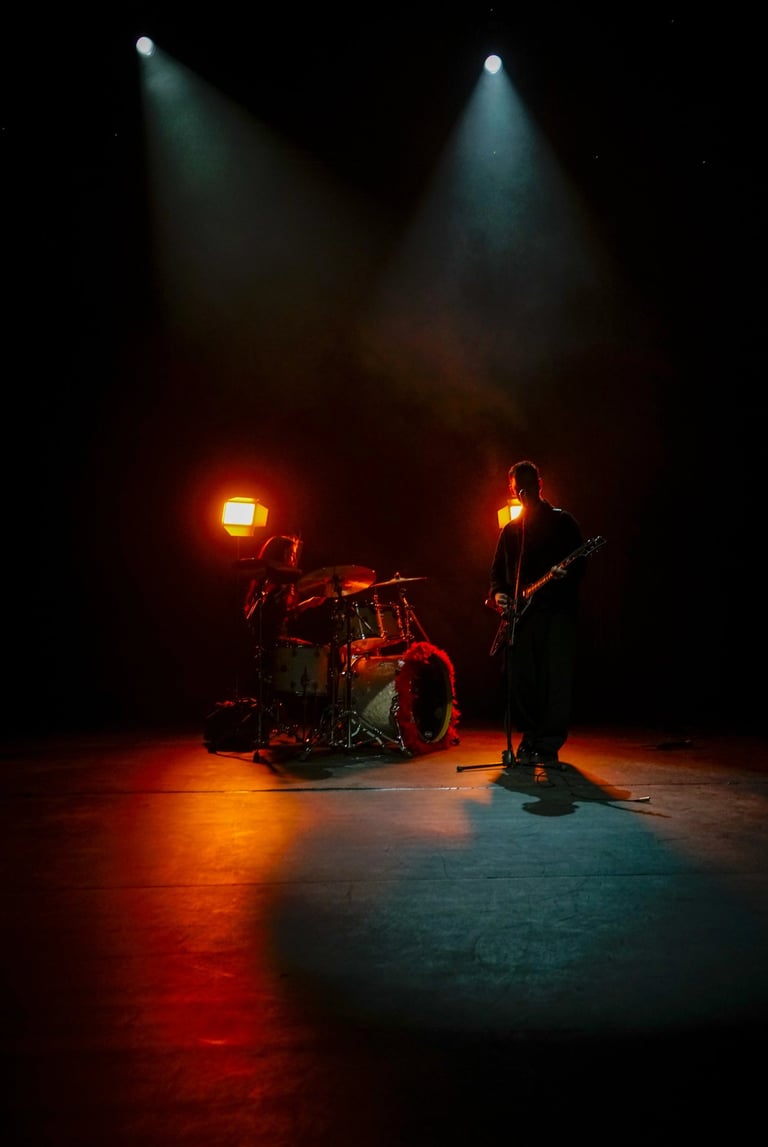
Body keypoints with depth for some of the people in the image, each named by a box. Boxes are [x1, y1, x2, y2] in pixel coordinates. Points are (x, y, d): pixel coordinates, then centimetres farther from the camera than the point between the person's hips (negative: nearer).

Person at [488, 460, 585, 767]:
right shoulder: (510, 530, 18)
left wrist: (564, 574, -22)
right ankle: (530, 740, 18)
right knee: (519, 681, 3)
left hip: (556, 611, -4)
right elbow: (498, 569, 22)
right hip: (518, 614, 4)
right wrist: (498, 593, 3)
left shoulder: (562, 521, 5)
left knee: (555, 682, -7)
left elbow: (579, 564, -1)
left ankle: (547, 747, 1)